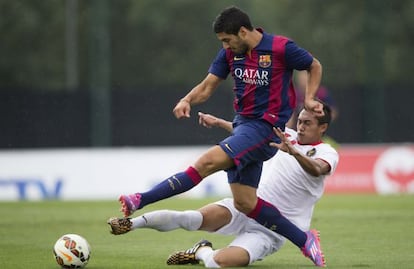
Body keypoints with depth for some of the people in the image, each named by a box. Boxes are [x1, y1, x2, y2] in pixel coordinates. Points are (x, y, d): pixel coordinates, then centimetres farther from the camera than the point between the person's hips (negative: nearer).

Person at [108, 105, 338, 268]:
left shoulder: (327, 154, -7)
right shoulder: (289, 137, 12)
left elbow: (317, 169, -33)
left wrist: (294, 152, -50)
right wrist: (218, 122, 33)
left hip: (270, 230, -5)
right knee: (192, 218, -26)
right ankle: (132, 223, -10)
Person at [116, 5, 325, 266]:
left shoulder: (281, 48, -9)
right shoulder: (230, 53, 7)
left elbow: (315, 66, 7)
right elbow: (207, 87, 9)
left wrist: (309, 98, -5)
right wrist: (187, 100, -11)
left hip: (266, 126, -8)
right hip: (242, 124, 8)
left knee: (208, 162, -23)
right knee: (244, 203, 1)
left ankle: (141, 201, -26)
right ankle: (304, 239, 12)